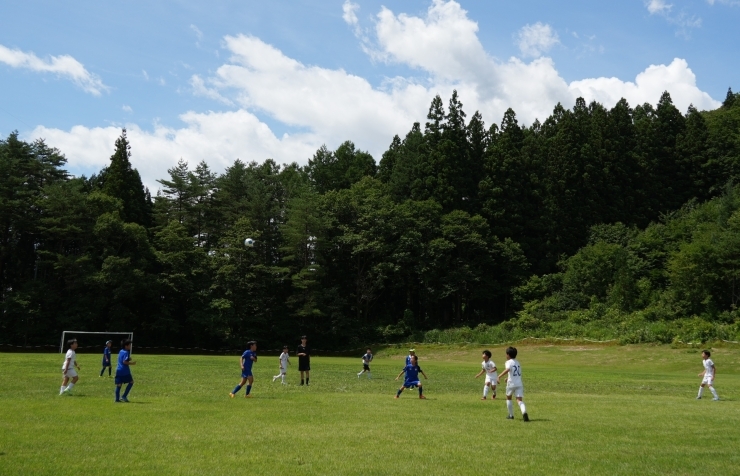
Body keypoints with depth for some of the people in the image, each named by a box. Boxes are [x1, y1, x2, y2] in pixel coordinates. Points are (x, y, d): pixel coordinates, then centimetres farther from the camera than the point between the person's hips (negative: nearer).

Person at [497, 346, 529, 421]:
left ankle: (511, 415, 25)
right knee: (520, 400, -4)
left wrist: (499, 377, -29)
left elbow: (507, 370, -25)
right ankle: (524, 412, -31)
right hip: (519, 383, 4)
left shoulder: (509, 362, -4)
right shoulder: (517, 362, 18)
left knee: (508, 398, 19)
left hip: (511, 383, -4)